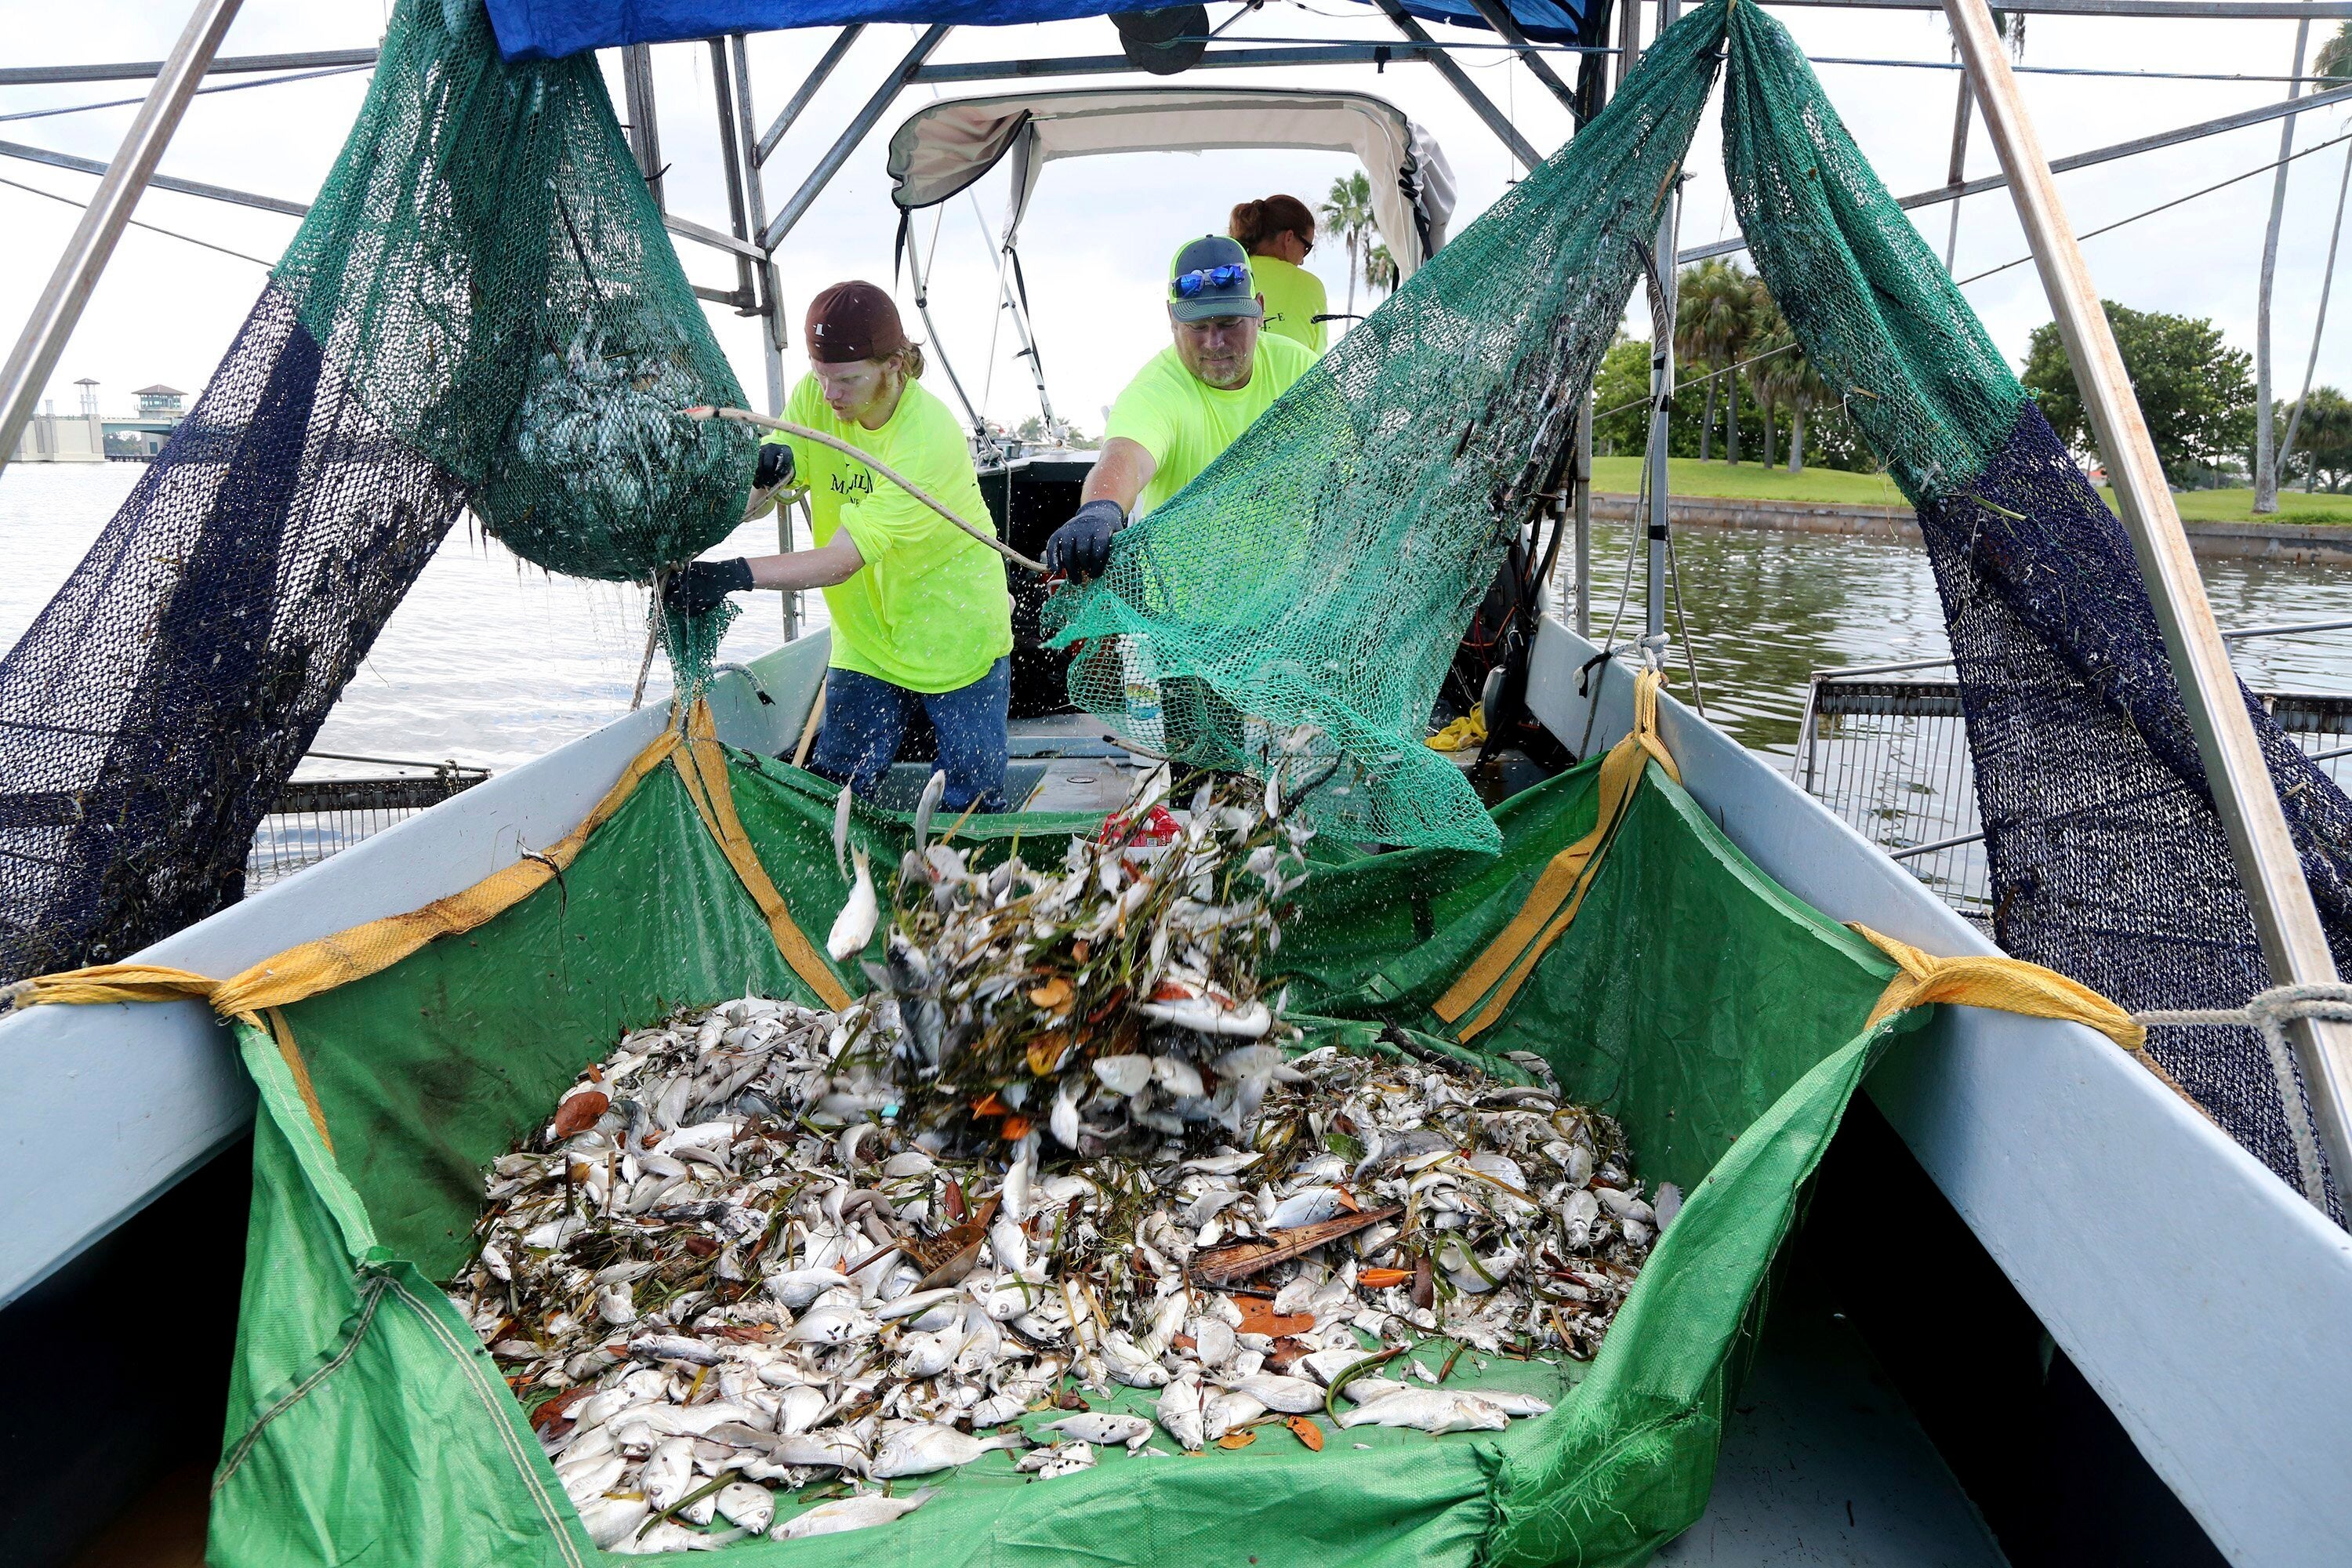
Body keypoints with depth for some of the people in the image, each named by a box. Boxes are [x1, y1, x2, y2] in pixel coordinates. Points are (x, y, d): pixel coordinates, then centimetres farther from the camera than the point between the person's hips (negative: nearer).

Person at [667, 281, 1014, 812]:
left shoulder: (930, 439, -27)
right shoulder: (815, 397, -7)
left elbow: (844, 559, -32)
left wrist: (735, 575, -43)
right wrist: (757, 473, -34)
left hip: (955, 643, -5)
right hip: (866, 641, 5)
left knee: (972, 807, 4)